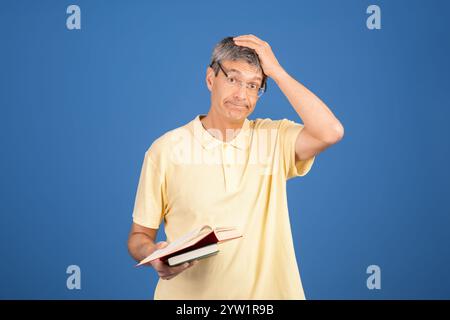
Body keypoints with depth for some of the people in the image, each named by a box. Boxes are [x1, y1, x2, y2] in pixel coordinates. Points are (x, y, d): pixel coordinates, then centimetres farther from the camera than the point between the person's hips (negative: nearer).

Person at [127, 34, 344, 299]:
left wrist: (276, 71, -13)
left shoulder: (275, 138, 0)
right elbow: (139, 235, 2)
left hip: (265, 292, 1)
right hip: (187, 293, 0)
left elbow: (331, 133, -18)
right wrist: (153, 254, -20)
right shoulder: (165, 149, -2)